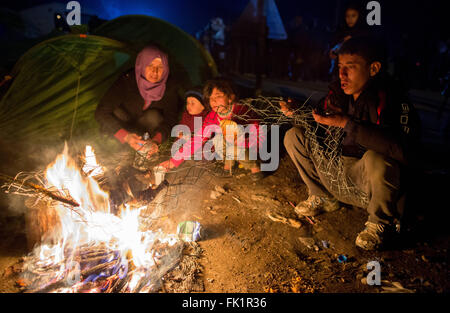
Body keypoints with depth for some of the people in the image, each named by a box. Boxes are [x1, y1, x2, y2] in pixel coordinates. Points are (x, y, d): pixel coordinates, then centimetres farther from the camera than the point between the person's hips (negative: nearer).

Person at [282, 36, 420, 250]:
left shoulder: (389, 100, -23)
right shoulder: (338, 92, -4)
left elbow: (404, 149, -39)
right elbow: (320, 120, 13)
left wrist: (346, 123, -37)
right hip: (339, 173, 6)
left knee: (376, 159, -39)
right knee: (294, 137, -1)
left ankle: (381, 222, -5)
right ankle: (324, 198, 13)